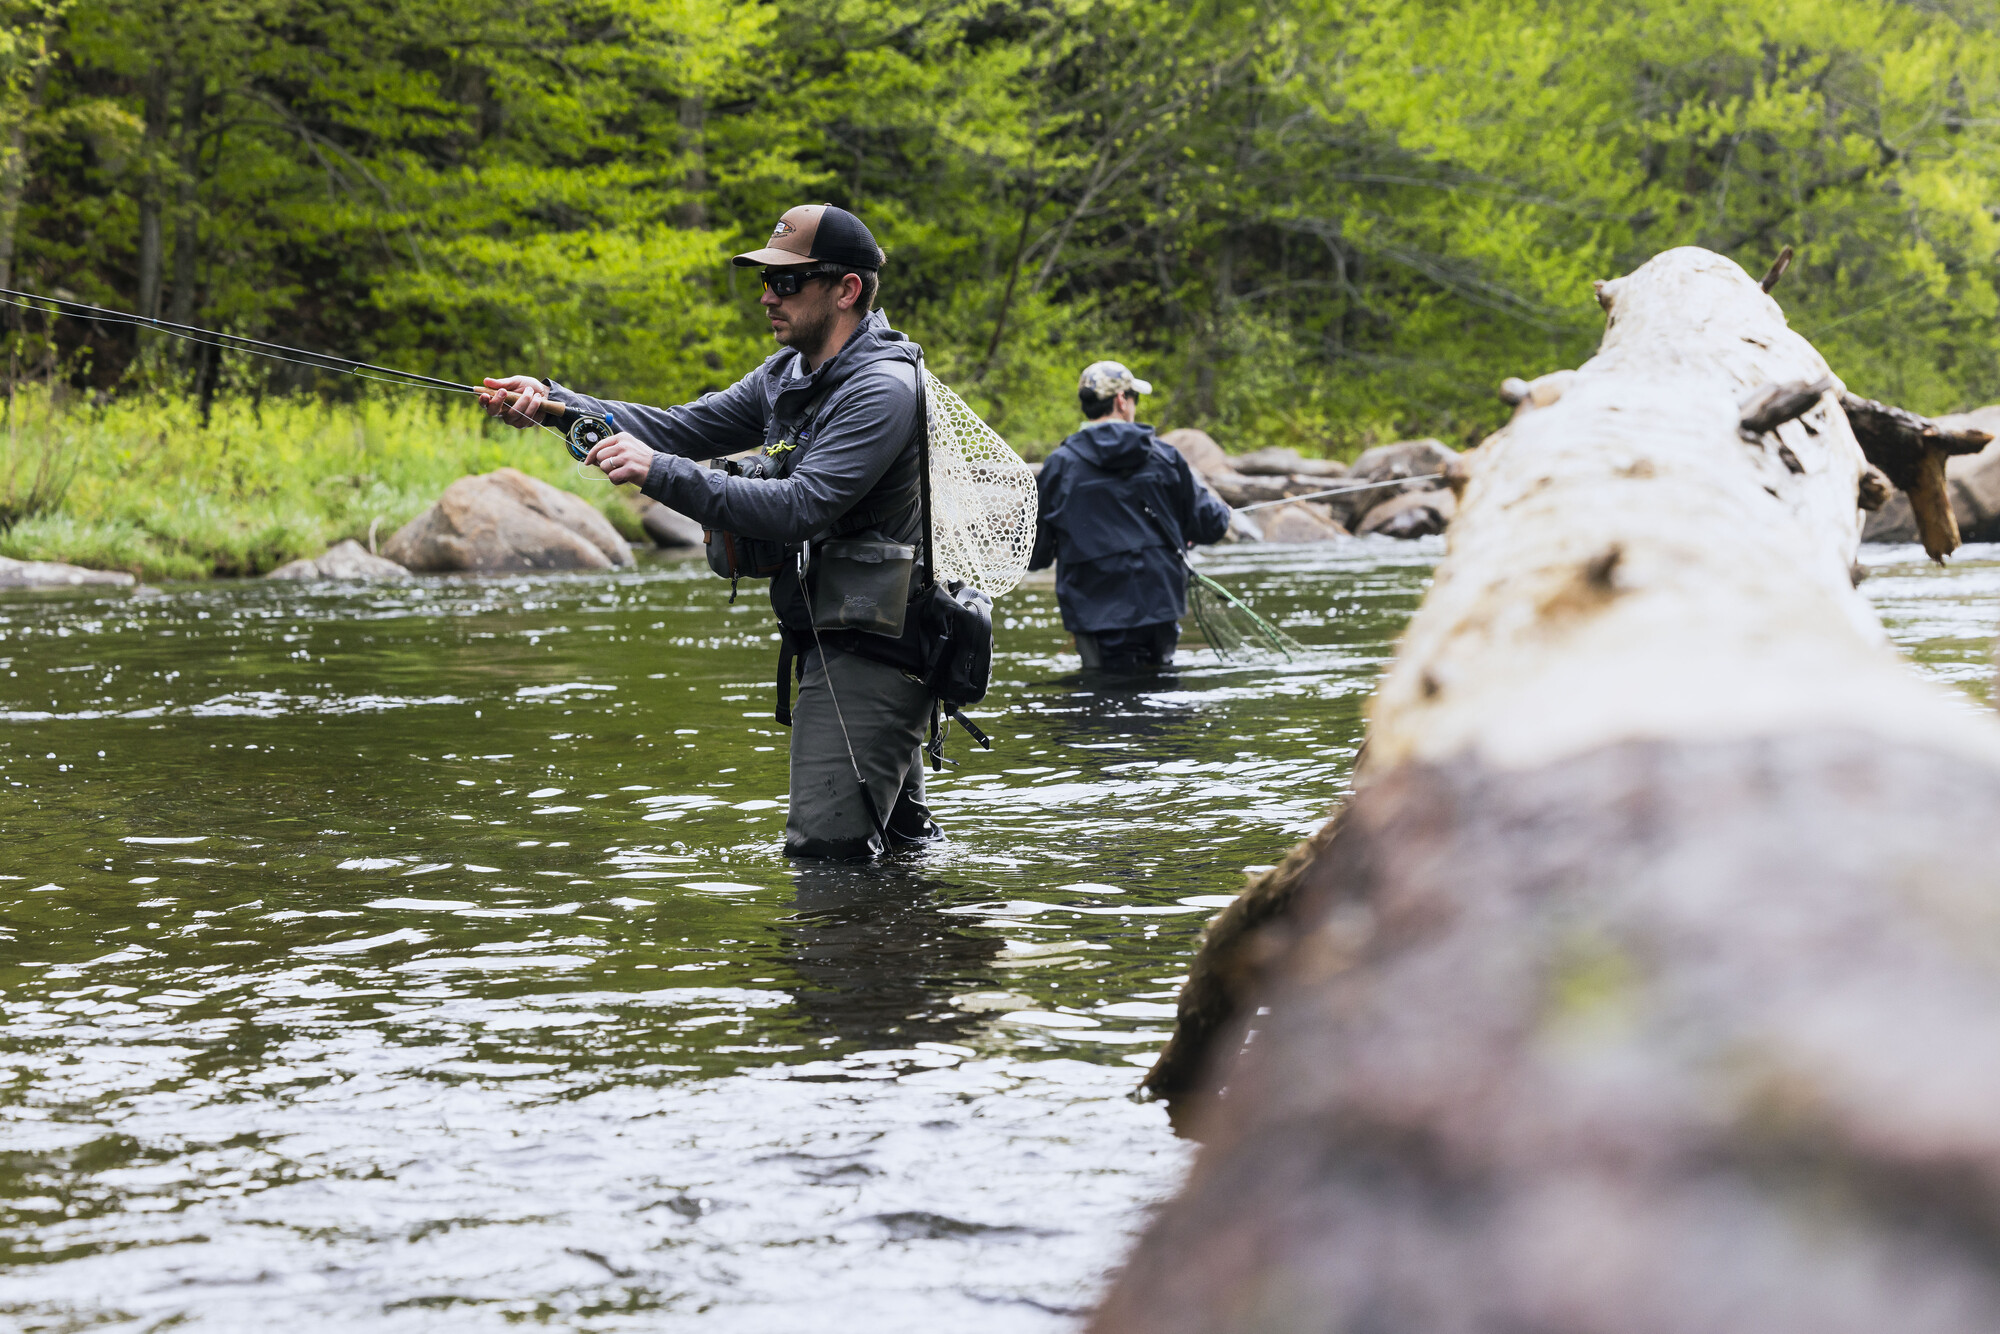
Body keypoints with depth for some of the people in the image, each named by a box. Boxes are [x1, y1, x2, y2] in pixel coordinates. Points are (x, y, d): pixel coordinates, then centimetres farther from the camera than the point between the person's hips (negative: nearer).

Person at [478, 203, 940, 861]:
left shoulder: (882, 391, -19)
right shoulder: (792, 371, 11)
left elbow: (798, 509, -28)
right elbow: (683, 429, 8)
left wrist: (660, 473, -30)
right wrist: (551, 401, -3)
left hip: (868, 651, -10)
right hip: (830, 640, 10)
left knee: (824, 847, -11)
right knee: (898, 837, 20)